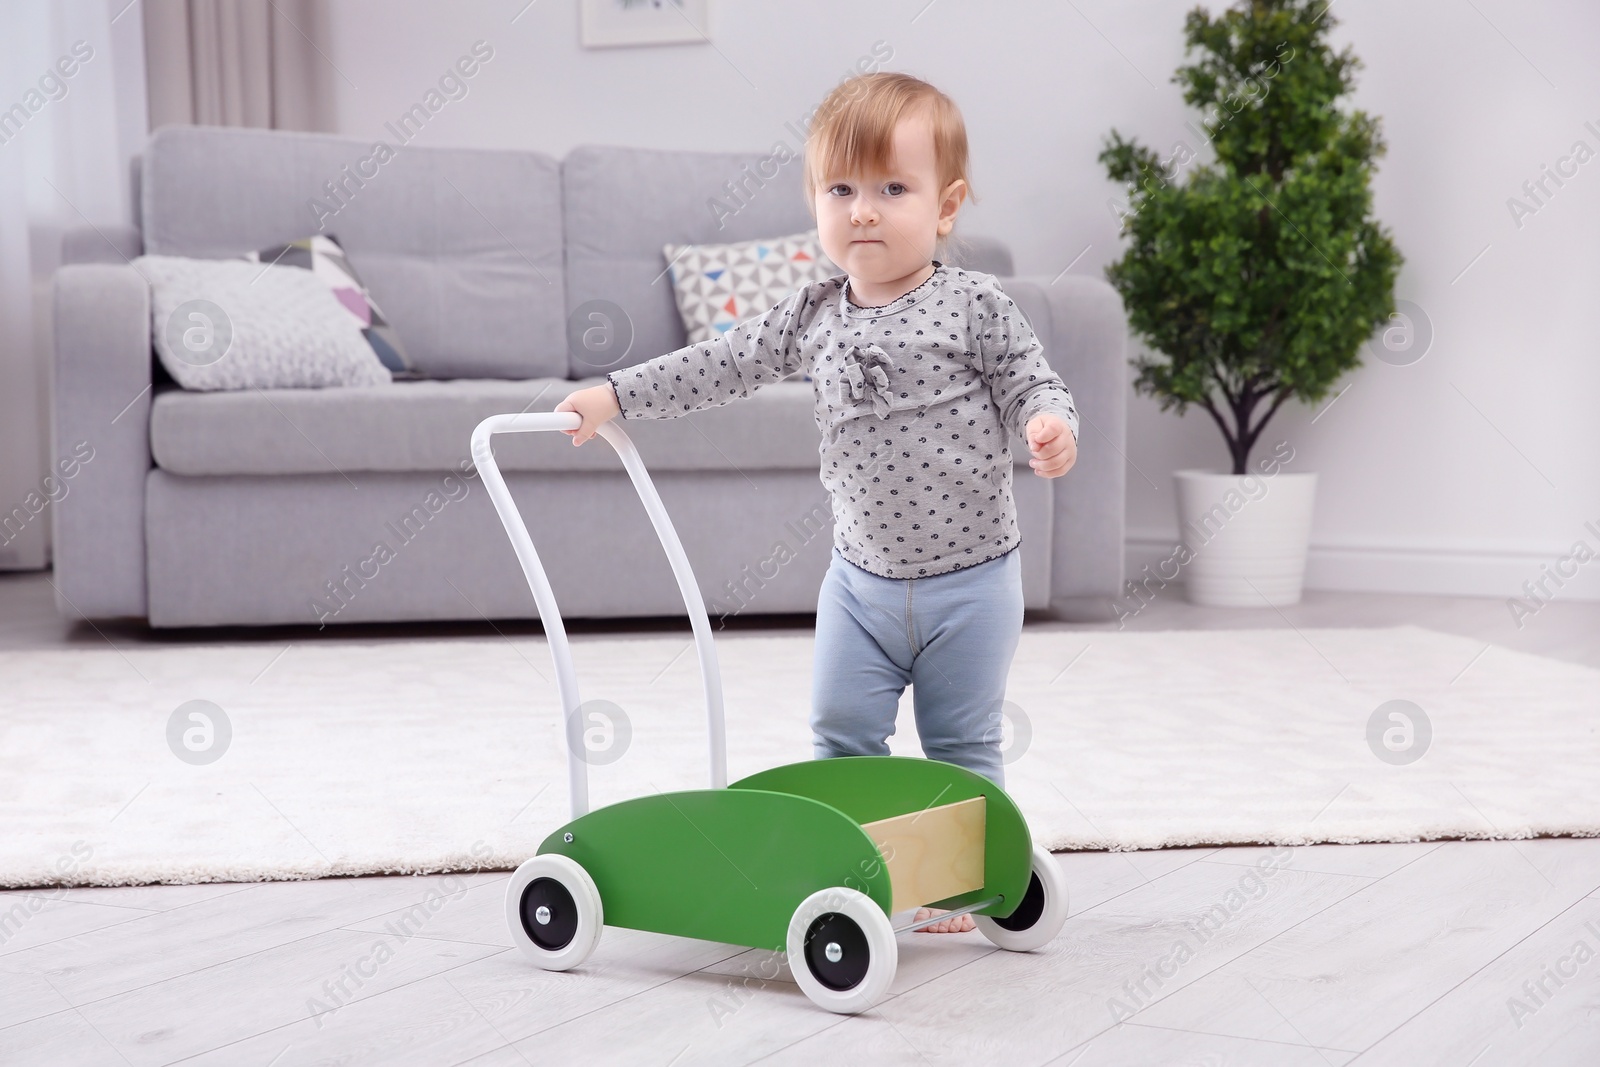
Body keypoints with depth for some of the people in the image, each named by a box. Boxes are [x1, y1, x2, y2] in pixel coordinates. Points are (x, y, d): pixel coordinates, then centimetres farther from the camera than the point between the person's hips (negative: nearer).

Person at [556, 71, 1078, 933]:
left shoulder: (975, 307, -10)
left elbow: (1031, 384, -7)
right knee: (843, 734, 5)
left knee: (961, 748, 7)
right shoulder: (814, 317, 1)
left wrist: (1050, 427, -29)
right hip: (862, 573, 4)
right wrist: (615, 396, 5)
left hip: (969, 577, -4)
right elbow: (723, 365, 6)